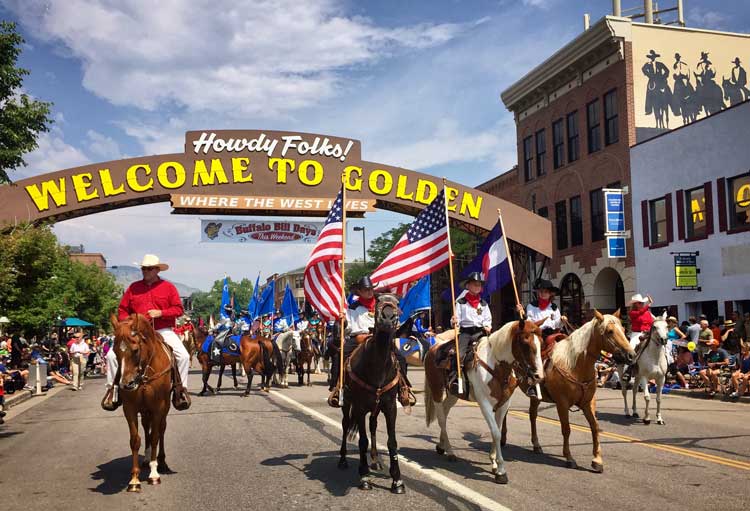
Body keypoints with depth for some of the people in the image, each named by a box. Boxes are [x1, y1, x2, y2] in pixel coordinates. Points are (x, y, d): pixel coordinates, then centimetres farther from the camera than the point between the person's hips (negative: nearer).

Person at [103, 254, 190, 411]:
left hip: (163, 331, -2)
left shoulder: (168, 287, 3)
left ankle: (180, 388, -7)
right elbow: (122, 309, 13)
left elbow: (178, 309, -1)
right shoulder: (134, 287, 9)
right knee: (112, 355, -13)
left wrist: (160, 313, -15)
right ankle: (112, 388, 2)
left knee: (183, 355, -23)